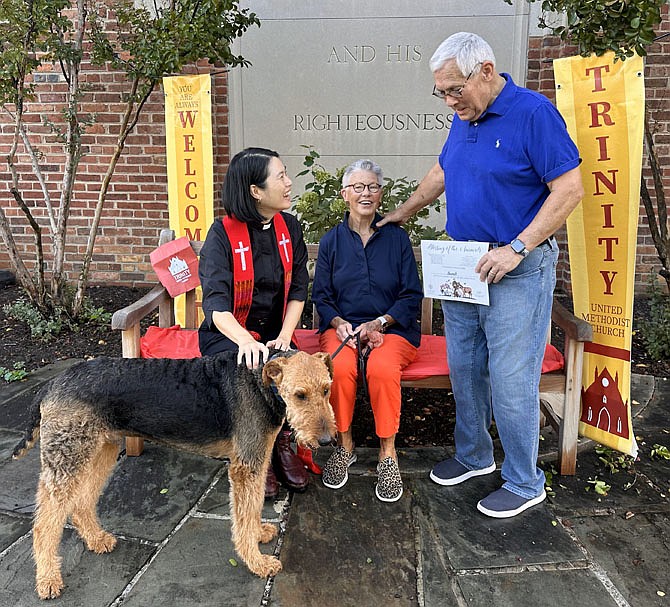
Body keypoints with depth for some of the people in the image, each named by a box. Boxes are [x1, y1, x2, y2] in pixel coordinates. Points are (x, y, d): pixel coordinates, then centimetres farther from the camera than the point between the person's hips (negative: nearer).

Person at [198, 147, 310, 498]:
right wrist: (246, 341, -42)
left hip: (274, 335, 3)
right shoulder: (223, 233, -12)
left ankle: (282, 444, -1)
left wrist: (284, 337, -15)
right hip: (228, 335, -3)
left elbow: (298, 290, 1)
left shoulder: (289, 227, 3)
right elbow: (215, 302, -23)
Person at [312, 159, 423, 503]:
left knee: (382, 368, -33)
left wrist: (379, 323, -12)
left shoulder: (397, 238, 6)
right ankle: (344, 445, -7)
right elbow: (321, 296, 9)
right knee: (340, 367, -31)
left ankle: (388, 452, -11)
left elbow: (412, 296, 3)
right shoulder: (331, 241, 10)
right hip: (342, 326, 1)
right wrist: (339, 323, -11)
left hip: (391, 328, -1)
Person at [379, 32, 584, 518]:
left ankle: (525, 483, 19)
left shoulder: (533, 113, -12)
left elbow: (570, 189, -16)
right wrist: (398, 217, 29)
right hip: (461, 268, 8)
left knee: (511, 382, -1)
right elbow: (442, 174, 26)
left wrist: (517, 248, -21)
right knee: (464, 370, 15)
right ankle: (474, 456, 35)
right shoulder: (464, 119, 10)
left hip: (517, 272, -7)